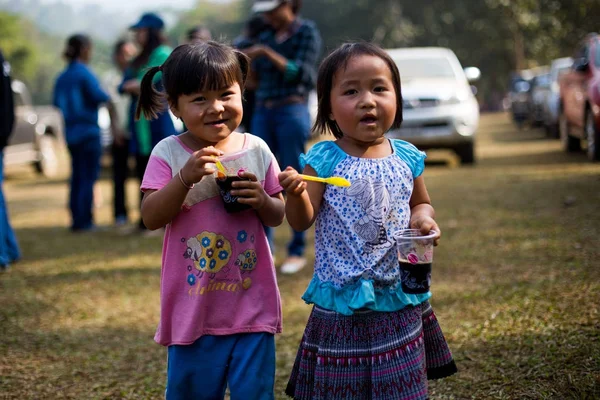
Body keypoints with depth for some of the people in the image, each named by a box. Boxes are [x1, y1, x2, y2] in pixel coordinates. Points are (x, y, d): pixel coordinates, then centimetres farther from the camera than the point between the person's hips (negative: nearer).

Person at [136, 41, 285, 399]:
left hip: (252, 304, 1)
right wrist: (185, 178, -25)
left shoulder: (256, 150, 0)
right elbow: (151, 218, -12)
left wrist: (262, 200, -15)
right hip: (194, 308, -1)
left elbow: (278, 217, 7)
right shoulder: (169, 153, -6)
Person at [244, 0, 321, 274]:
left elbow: (298, 73, -13)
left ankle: (297, 251, 2)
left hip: (292, 111, -6)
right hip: (263, 113, 6)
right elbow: (255, 79, 16)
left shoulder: (307, 33, -3)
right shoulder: (266, 37, 15)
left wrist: (267, 53, -18)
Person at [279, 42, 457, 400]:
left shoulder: (407, 158, 1)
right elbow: (302, 221, -9)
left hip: (400, 298, 3)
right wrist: (296, 194, -29)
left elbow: (421, 203, 17)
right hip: (343, 299, -3)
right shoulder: (324, 160, -8)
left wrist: (423, 217, -5)